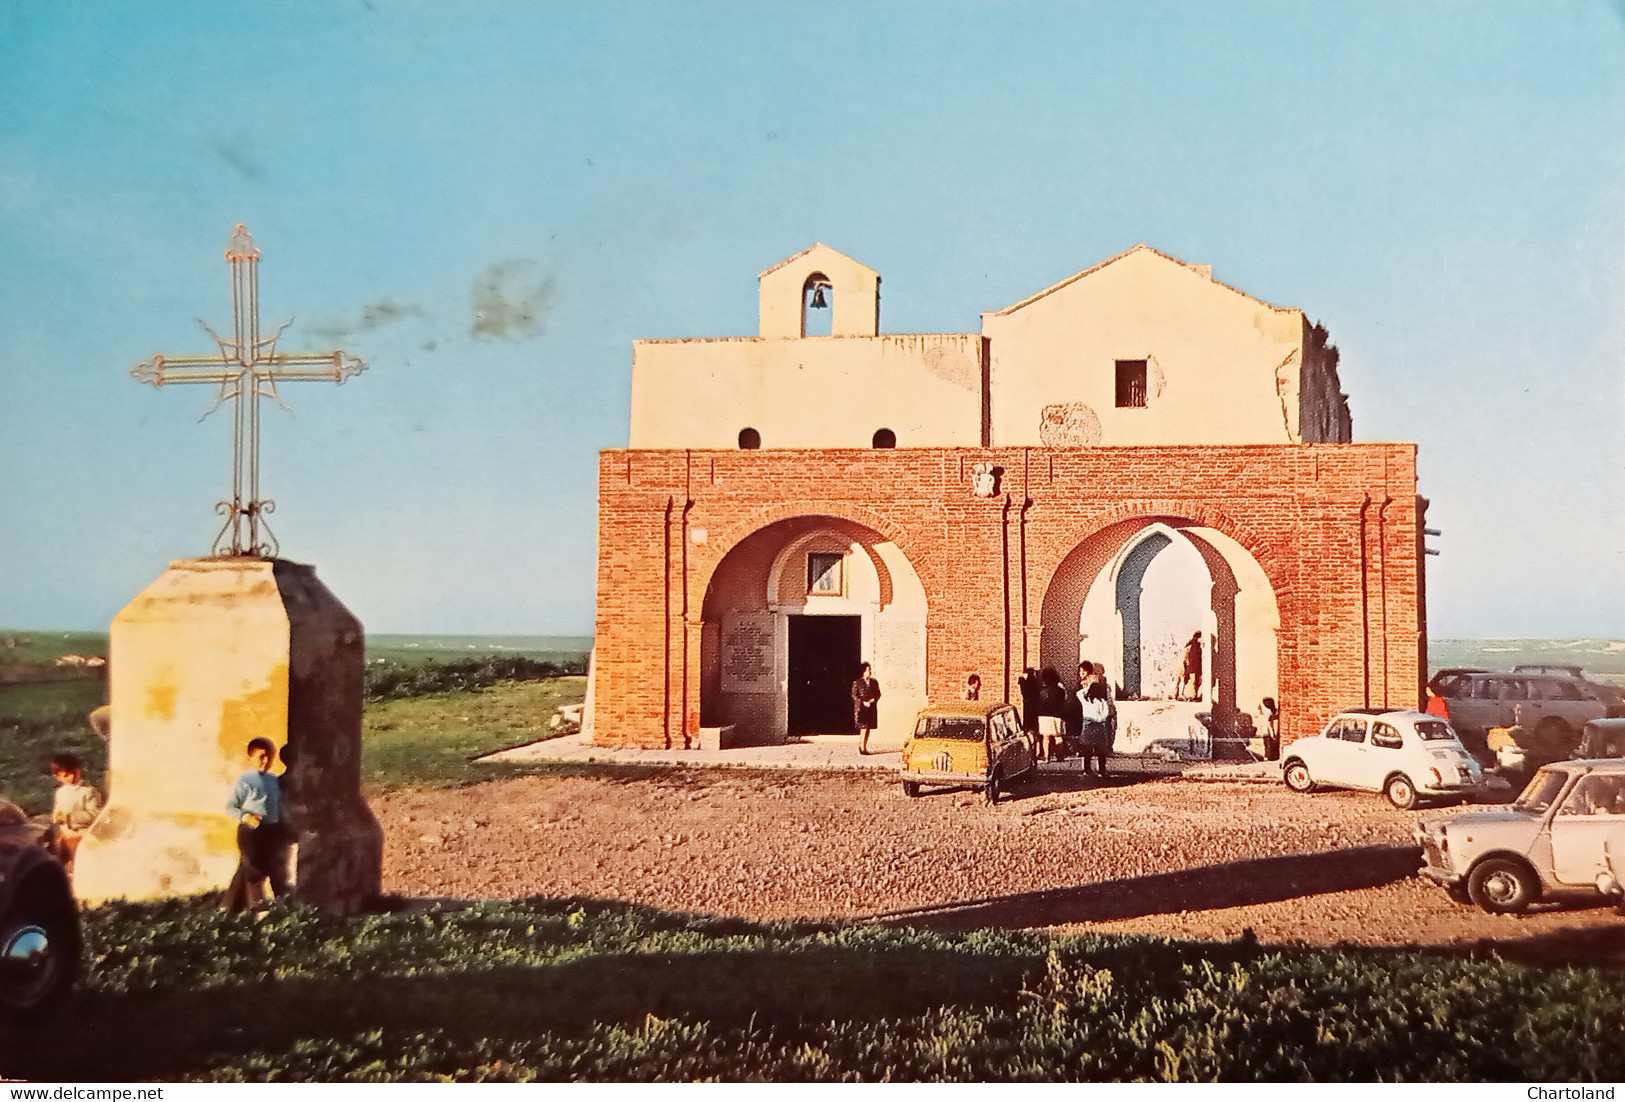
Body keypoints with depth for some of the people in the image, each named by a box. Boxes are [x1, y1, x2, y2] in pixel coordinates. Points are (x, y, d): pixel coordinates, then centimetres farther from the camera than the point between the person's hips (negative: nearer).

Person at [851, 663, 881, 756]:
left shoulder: (874, 682, 10)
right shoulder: (857, 682, -3)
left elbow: (878, 694, 10)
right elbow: (854, 695, -5)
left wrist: (872, 700, -9)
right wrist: (863, 702, -15)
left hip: (872, 707, 5)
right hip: (861, 707, -5)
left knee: (868, 728, 6)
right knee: (863, 727, -9)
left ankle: (865, 746, 14)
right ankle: (862, 747, -5)